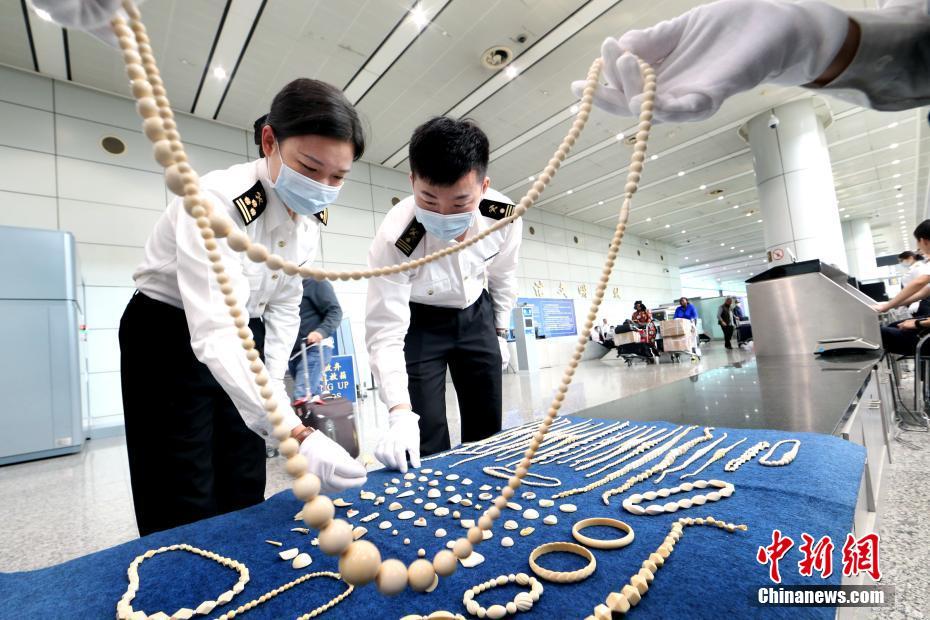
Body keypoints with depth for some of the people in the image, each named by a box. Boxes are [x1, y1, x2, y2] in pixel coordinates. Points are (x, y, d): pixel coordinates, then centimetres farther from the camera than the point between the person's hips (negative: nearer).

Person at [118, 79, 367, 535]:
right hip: (169, 340, -5)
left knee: (244, 499, 11)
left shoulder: (312, 215, -7)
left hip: (245, 342, 6)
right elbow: (214, 334, -41)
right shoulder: (217, 201, -30)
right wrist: (294, 435, -49)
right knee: (184, 512, 1)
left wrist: (273, 377, -2)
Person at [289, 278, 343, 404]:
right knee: (311, 397, 9)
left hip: (314, 348, -8)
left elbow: (335, 310, -9)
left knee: (302, 397, -17)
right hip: (294, 352, 8)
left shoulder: (315, 282, -2)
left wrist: (322, 331, -27)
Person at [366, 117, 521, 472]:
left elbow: (503, 274, -2)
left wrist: (500, 324, 10)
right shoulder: (395, 239, -35)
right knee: (426, 439, -6)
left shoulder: (503, 215, -23)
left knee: (487, 428, 11)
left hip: (475, 314, 4)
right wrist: (401, 414, -41)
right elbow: (385, 333, -32)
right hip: (419, 322, -3)